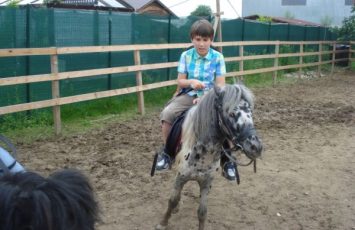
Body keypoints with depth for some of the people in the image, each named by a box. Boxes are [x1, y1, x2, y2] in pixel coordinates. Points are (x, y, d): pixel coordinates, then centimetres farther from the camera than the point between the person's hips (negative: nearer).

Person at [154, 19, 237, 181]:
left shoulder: (218, 57, -3)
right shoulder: (186, 56, 1)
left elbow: (220, 85, -6)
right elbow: (180, 81, 3)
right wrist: (191, 82, -20)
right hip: (188, 95, 2)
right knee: (167, 114, -24)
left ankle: (227, 161, -5)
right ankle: (167, 153, -2)